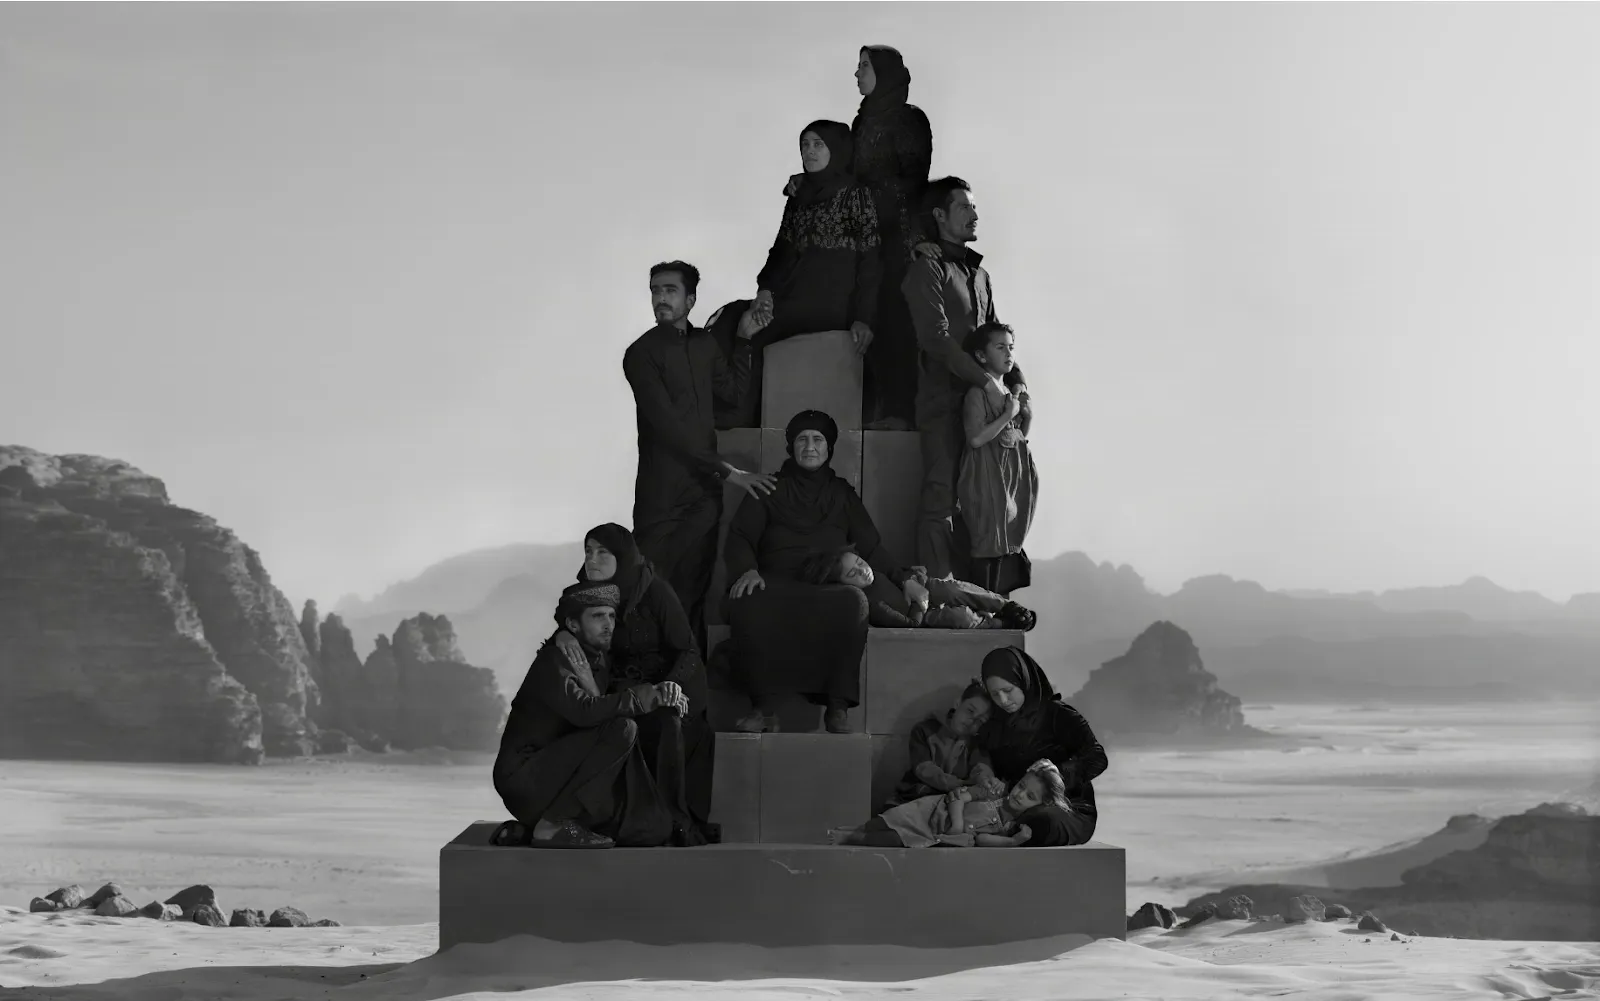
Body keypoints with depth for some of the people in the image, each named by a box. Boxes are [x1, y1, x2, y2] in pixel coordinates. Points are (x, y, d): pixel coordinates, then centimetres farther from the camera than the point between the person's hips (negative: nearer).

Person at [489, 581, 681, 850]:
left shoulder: (597, 661, 15)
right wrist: (649, 696, -24)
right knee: (622, 730, -23)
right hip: (523, 775, -9)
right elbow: (584, 710, -29)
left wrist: (663, 696, -8)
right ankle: (554, 824, -18)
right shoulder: (553, 660, -14)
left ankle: (526, 830, 7)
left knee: (652, 827, 1)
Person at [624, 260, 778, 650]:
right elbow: (668, 426, -16)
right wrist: (728, 471, -17)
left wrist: (744, 341, 13)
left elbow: (735, 392, 24)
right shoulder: (642, 353, -9)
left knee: (695, 591, 6)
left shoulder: (704, 344, 11)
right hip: (662, 496, -5)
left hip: (704, 491, 5)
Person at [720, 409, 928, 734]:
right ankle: (762, 707, -33)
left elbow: (871, 547, 23)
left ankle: (838, 707, -33)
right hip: (776, 586, -1)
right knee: (749, 604, -39)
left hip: (828, 588, 1)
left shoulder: (842, 494, 23)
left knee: (853, 602, -38)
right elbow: (740, 537, 7)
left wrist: (905, 579, 9)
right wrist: (747, 569, -15)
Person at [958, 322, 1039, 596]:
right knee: (989, 547, -7)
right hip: (988, 480, -8)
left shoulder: (1009, 391, 13)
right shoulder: (978, 393, -11)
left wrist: (1027, 414, 2)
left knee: (1009, 546, 10)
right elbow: (976, 438, -22)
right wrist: (1008, 414, -17)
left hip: (1012, 476, 8)